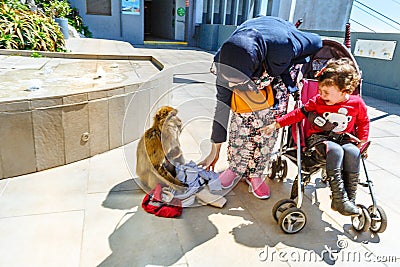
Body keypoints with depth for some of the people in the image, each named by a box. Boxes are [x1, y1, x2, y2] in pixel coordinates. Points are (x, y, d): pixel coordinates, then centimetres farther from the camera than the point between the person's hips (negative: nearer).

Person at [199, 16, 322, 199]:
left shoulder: (284, 46, -44)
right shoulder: (226, 62, -34)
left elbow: (316, 43, -19)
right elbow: (222, 105, -23)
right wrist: (215, 151, -16)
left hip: (281, 70, -1)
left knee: (269, 120, -11)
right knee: (242, 116, -15)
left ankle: (255, 173, 6)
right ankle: (236, 168, 5)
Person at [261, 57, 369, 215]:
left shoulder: (357, 103, 0)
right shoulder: (317, 101, -3)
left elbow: (364, 122, 16)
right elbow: (298, 114, -1)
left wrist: (362, 141, 5)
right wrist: (276, 125, -5)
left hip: (344, 139, 2)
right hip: (318, 137, -2)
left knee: (352, 152, -31)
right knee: (335, 150, -34)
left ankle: (350, 198, -25)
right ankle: (338, 199, -36)